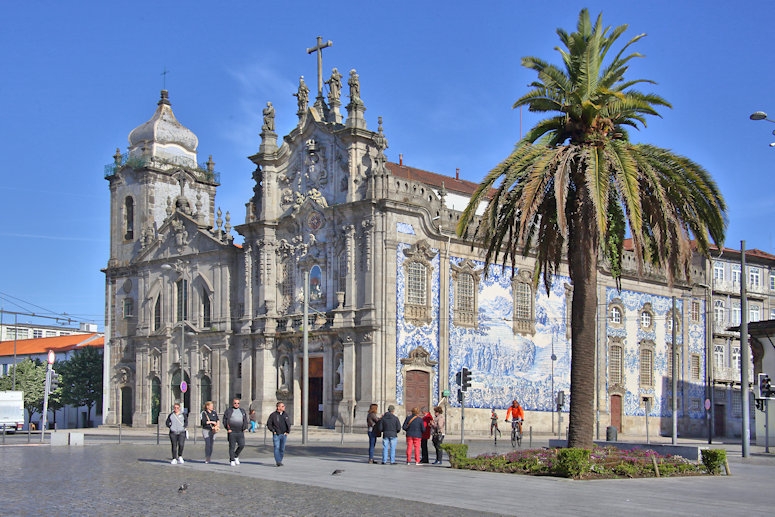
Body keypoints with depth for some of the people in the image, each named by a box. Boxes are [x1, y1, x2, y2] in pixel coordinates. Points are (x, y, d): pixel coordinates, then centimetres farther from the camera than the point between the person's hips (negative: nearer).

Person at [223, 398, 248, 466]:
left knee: (242, 445, -6)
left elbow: (245, 420, 17)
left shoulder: (242, 411, 15)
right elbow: (225, 421, 0)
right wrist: (228, 429, -8)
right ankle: (232, 460, 5)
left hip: (240, 432, 3)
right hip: (232, 432, -3)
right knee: (232, 446, -2)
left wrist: (244, 428, 6)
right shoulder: (228, 411, 3)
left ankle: (236, 456, 17)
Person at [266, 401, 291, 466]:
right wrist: (273, 431, -8)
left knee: (282, 449, 7)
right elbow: (269, 424, 0)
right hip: (276, 435, -4)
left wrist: (287, 431, 6)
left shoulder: (286, 415, 11)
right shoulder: (273, 415, -3)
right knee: (277, 448, -12)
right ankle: (278, 462, -16)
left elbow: (289, 424, 18)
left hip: (284, 435, 4)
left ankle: (280, 461, 18)